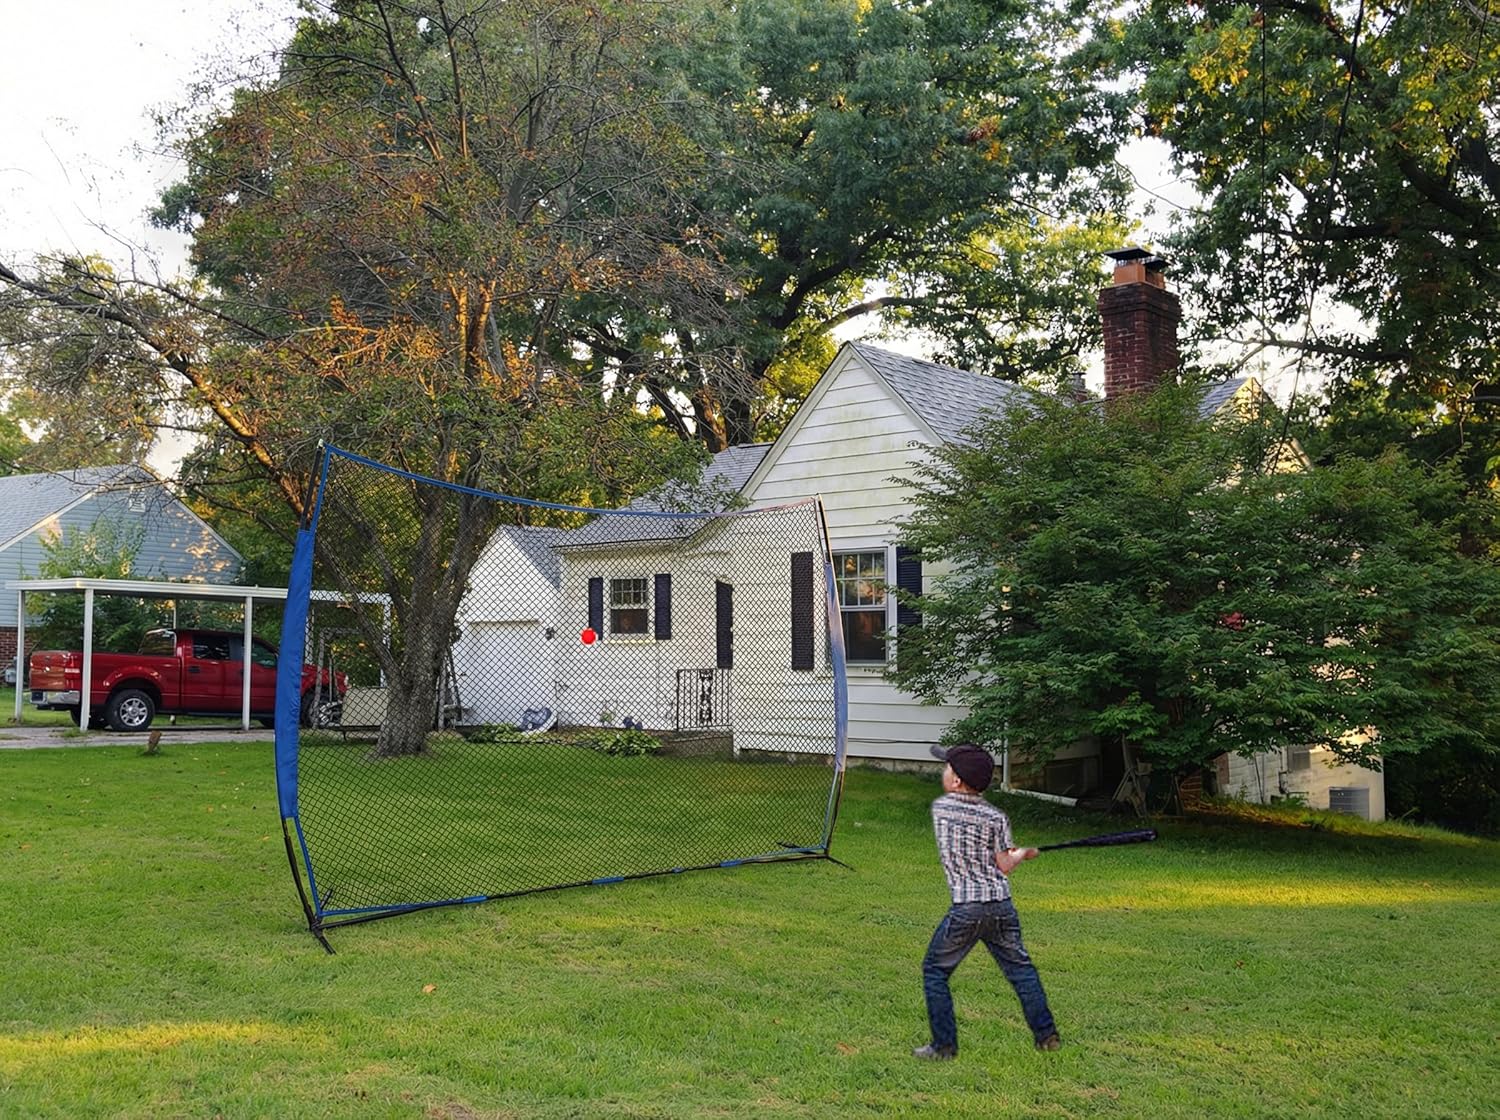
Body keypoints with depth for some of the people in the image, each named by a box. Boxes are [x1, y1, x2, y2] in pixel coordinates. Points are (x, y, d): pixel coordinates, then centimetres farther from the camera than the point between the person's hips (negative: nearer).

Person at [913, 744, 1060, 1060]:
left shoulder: (939, 808, 1)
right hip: (1001, 906, 2)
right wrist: (1021, 854, 19)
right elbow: (1003, 867, -2)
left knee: (935, 970, 11)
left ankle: (944, 1045, 9)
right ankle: (1046, 1034, 23)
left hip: (965, 909, -2)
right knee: (1020, 967, 18)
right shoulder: (996, 818, -2)